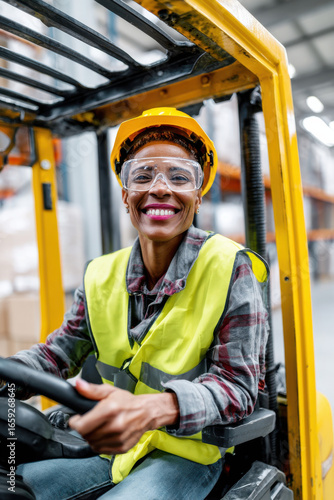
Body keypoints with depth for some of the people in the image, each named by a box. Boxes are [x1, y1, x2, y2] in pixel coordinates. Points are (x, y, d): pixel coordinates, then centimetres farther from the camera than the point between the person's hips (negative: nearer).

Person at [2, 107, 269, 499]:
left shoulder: (230, 269, -16)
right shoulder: (101, 276, -2)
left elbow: (236, 384, -18)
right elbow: (58, 353, 1)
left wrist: (151, 409, -37)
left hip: (187, 455, -3)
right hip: (110, 445, 4)